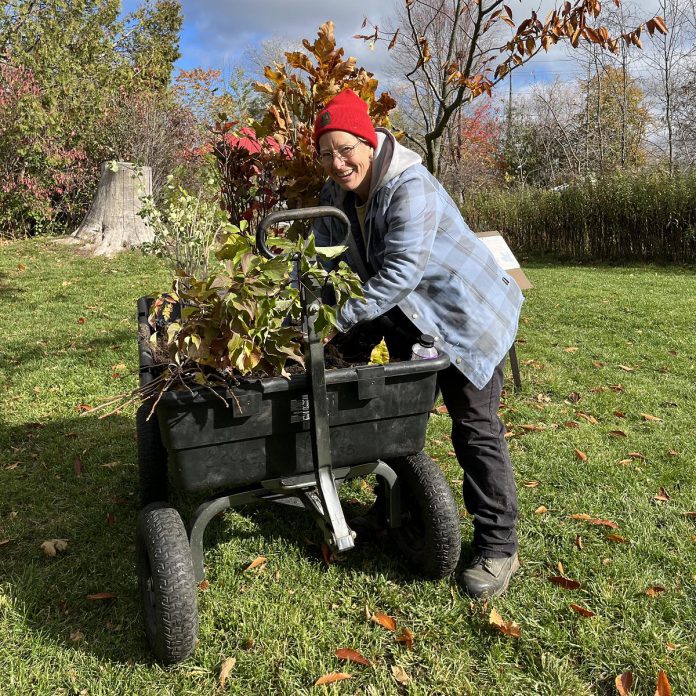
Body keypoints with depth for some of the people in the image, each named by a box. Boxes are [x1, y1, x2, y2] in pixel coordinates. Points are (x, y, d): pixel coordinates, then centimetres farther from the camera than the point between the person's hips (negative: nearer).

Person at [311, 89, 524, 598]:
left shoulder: (411, 189, -27)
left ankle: (498, 547, 3)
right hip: (409, 322, 8)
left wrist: (340, 320, -33)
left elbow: (399, 273, -34)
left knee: (475, 428, -7)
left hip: (466, 317, -8)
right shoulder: (336, 195, -1)